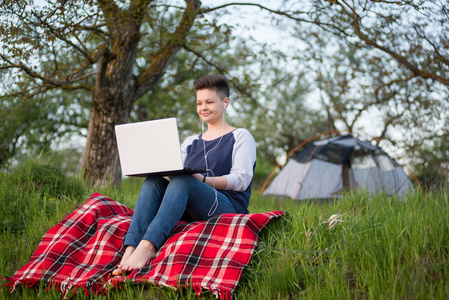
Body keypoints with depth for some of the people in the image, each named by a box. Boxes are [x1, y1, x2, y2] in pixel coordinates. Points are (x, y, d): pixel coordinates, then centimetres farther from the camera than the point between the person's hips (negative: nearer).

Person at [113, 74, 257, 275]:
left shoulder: (241, 137, 10)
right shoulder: (191, 143, 26)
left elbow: (241, 180, -5)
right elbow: (174, 172, 17)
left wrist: (203, 179, -21)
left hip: (228, 209, -5)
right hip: (190, 213, 5)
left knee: (182, 181, -33)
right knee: (153, 182, -23)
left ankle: (146, 247, -51)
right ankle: (130, 250, -42)